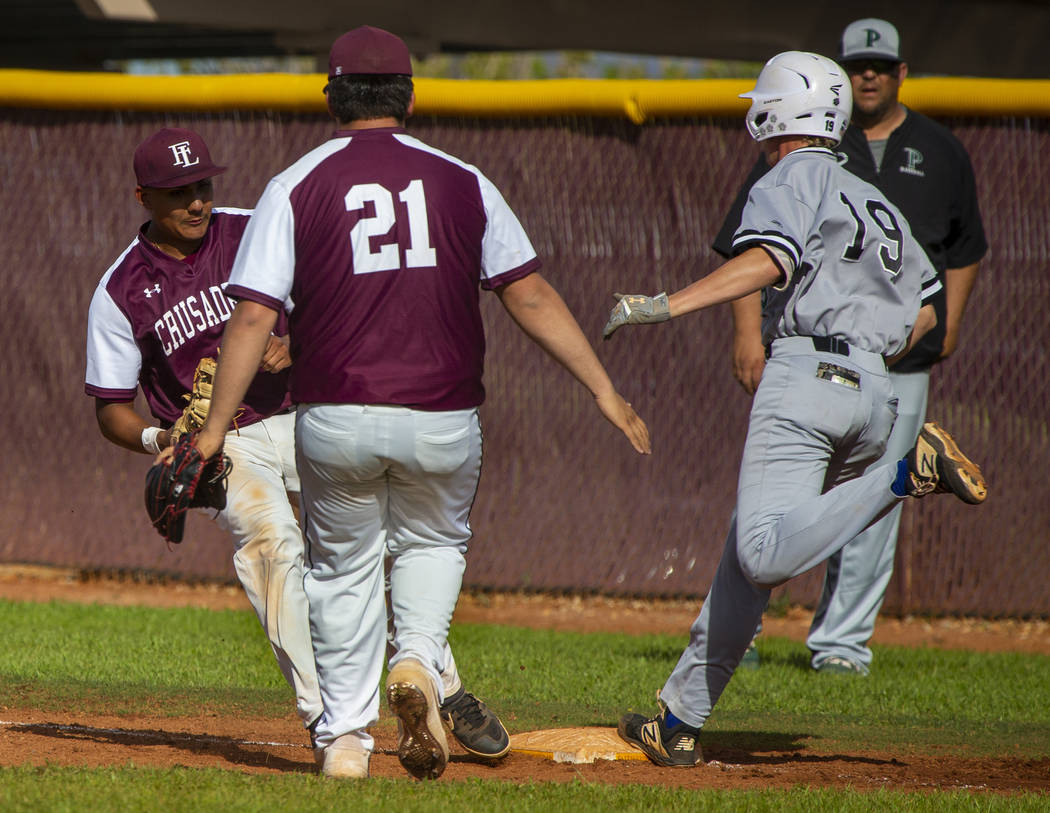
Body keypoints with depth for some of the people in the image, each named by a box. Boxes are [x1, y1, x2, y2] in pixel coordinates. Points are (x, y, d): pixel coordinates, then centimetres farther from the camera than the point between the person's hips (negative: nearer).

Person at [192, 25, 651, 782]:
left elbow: (254, 316, -5)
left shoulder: (296, 187, 1)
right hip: (442, 419, 1)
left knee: (344, 565, 17)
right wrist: (604, 390, 8)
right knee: (433, 542, 25)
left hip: (335, 421, -1)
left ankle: (347, 735, 12)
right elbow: (531, 297, 4)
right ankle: (419, 663, -1)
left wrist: (215, 427, -3)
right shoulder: (462, 183, 5)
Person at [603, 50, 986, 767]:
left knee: (766, 556, -24)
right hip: (873, 391, 8)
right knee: (749, 557, 12)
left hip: (805, 369, -8)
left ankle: (910, 473, -30)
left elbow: (766, 260, -17)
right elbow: (925, 310, 28)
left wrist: (667, 305, -21)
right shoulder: (877, 204, 26)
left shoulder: (792, 180, 2)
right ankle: (679, 722, 12)